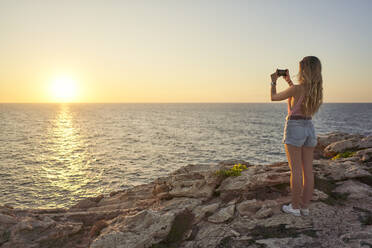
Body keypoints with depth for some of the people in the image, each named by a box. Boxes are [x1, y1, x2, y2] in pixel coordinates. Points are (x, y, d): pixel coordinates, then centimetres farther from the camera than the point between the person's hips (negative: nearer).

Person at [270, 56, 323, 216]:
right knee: (308, 170, 9)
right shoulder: (316, 89, 4)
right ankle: (305, 206, 17)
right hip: (309, 128, 7)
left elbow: (273, 97, -2)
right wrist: (289, 81, 25)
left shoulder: (296, 88, -16)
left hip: (294, 128, -6)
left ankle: (295, 207, 10)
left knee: (296, 170, 0)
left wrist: (273, 82, 14)